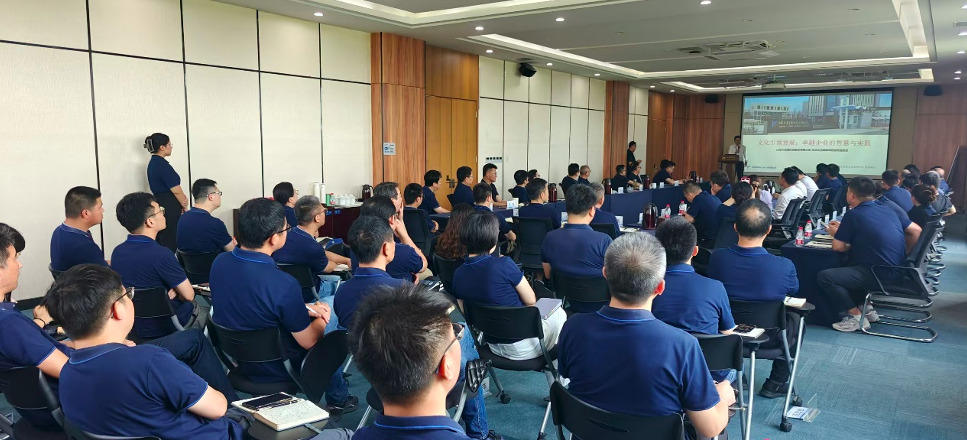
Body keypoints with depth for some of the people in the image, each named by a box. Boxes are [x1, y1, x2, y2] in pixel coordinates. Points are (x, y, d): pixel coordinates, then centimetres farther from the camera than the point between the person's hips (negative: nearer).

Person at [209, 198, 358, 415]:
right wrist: (322, 318, 1)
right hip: (276, 371, -6)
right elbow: (308, 341, -19)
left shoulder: (218, 262, -13)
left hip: (237, 360, 6)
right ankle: (337, 400, 38)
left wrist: (303, 308, 3)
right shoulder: (283, 284, -35)